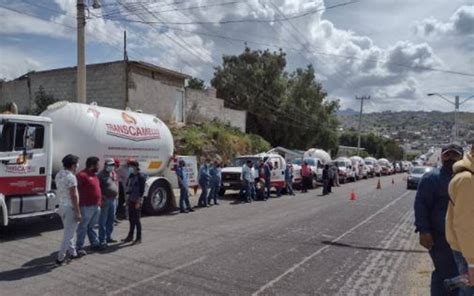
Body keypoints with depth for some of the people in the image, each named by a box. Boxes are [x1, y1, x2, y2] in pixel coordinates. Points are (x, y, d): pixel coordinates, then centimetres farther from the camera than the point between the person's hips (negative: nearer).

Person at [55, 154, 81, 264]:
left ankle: (73, 252, 29)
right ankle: (60, 257, 2)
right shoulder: (71, 177, -20)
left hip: (62, 206, 9)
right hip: (70, 207, -9)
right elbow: (74, 196, -21)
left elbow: (59, 191, 14)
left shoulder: (59, 174, 7)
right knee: (68, 234, -1)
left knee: (68, 232, 19)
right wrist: (78, 212, -17)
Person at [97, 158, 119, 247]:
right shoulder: (101, 175, -11)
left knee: (111, 220, 15)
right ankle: (102, 240, 0)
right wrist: (101, 198, -18)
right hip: (105, 200, -8)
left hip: (113, 200, 8)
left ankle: (108, 237, 26)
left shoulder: (114, 174, 14)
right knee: (103, 221, -3)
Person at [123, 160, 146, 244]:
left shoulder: (140, 177, -13)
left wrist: (138, 202, -19)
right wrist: (127, 199, 13)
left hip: (137, 201, -7)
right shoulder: (131, 176, 10)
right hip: (131, 201, 7)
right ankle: (130, 236, 26)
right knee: (131, 219, 14)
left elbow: (142, 190, -16)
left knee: (136, 220, -2)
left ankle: (139, 238, 7)